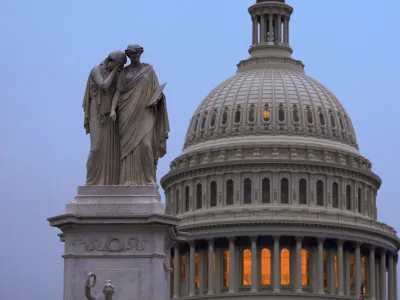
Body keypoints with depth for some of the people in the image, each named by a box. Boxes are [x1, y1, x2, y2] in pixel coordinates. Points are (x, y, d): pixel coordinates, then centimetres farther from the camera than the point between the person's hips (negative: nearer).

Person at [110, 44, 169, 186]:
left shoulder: (149, 69, 10)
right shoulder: (124, 72, 10)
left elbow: (156, 89, 9)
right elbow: (118, 92, 3)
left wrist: (156, 99, -15)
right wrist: (112, 109, -13)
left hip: (144, 112, -1)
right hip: (128, 112, 1)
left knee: (145, 144, -16)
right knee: (129, 146, -8)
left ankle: (147, 178, -6)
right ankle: (130, 180, -8)